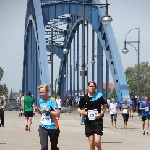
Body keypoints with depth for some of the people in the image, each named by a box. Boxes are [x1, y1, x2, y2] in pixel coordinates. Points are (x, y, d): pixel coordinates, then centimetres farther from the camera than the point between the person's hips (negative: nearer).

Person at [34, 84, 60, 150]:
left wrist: (48, 110, -25)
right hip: (43, 127, 4)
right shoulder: (40, 101, 6)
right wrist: (37, 110, -1)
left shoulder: (51, 101, -13)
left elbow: (58, 114, -20)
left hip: (52, 127, -4)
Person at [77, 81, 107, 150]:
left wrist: (101, 113, -7)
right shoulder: (84, 98, 0)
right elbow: (78, 109, 9)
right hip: (88, 122, 2)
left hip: (98, 121, -2)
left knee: (97, 141, -13)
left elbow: (104, 106, 11)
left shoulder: (99, 96, -2)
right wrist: (83, 112, -13)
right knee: (91, 142, 4)